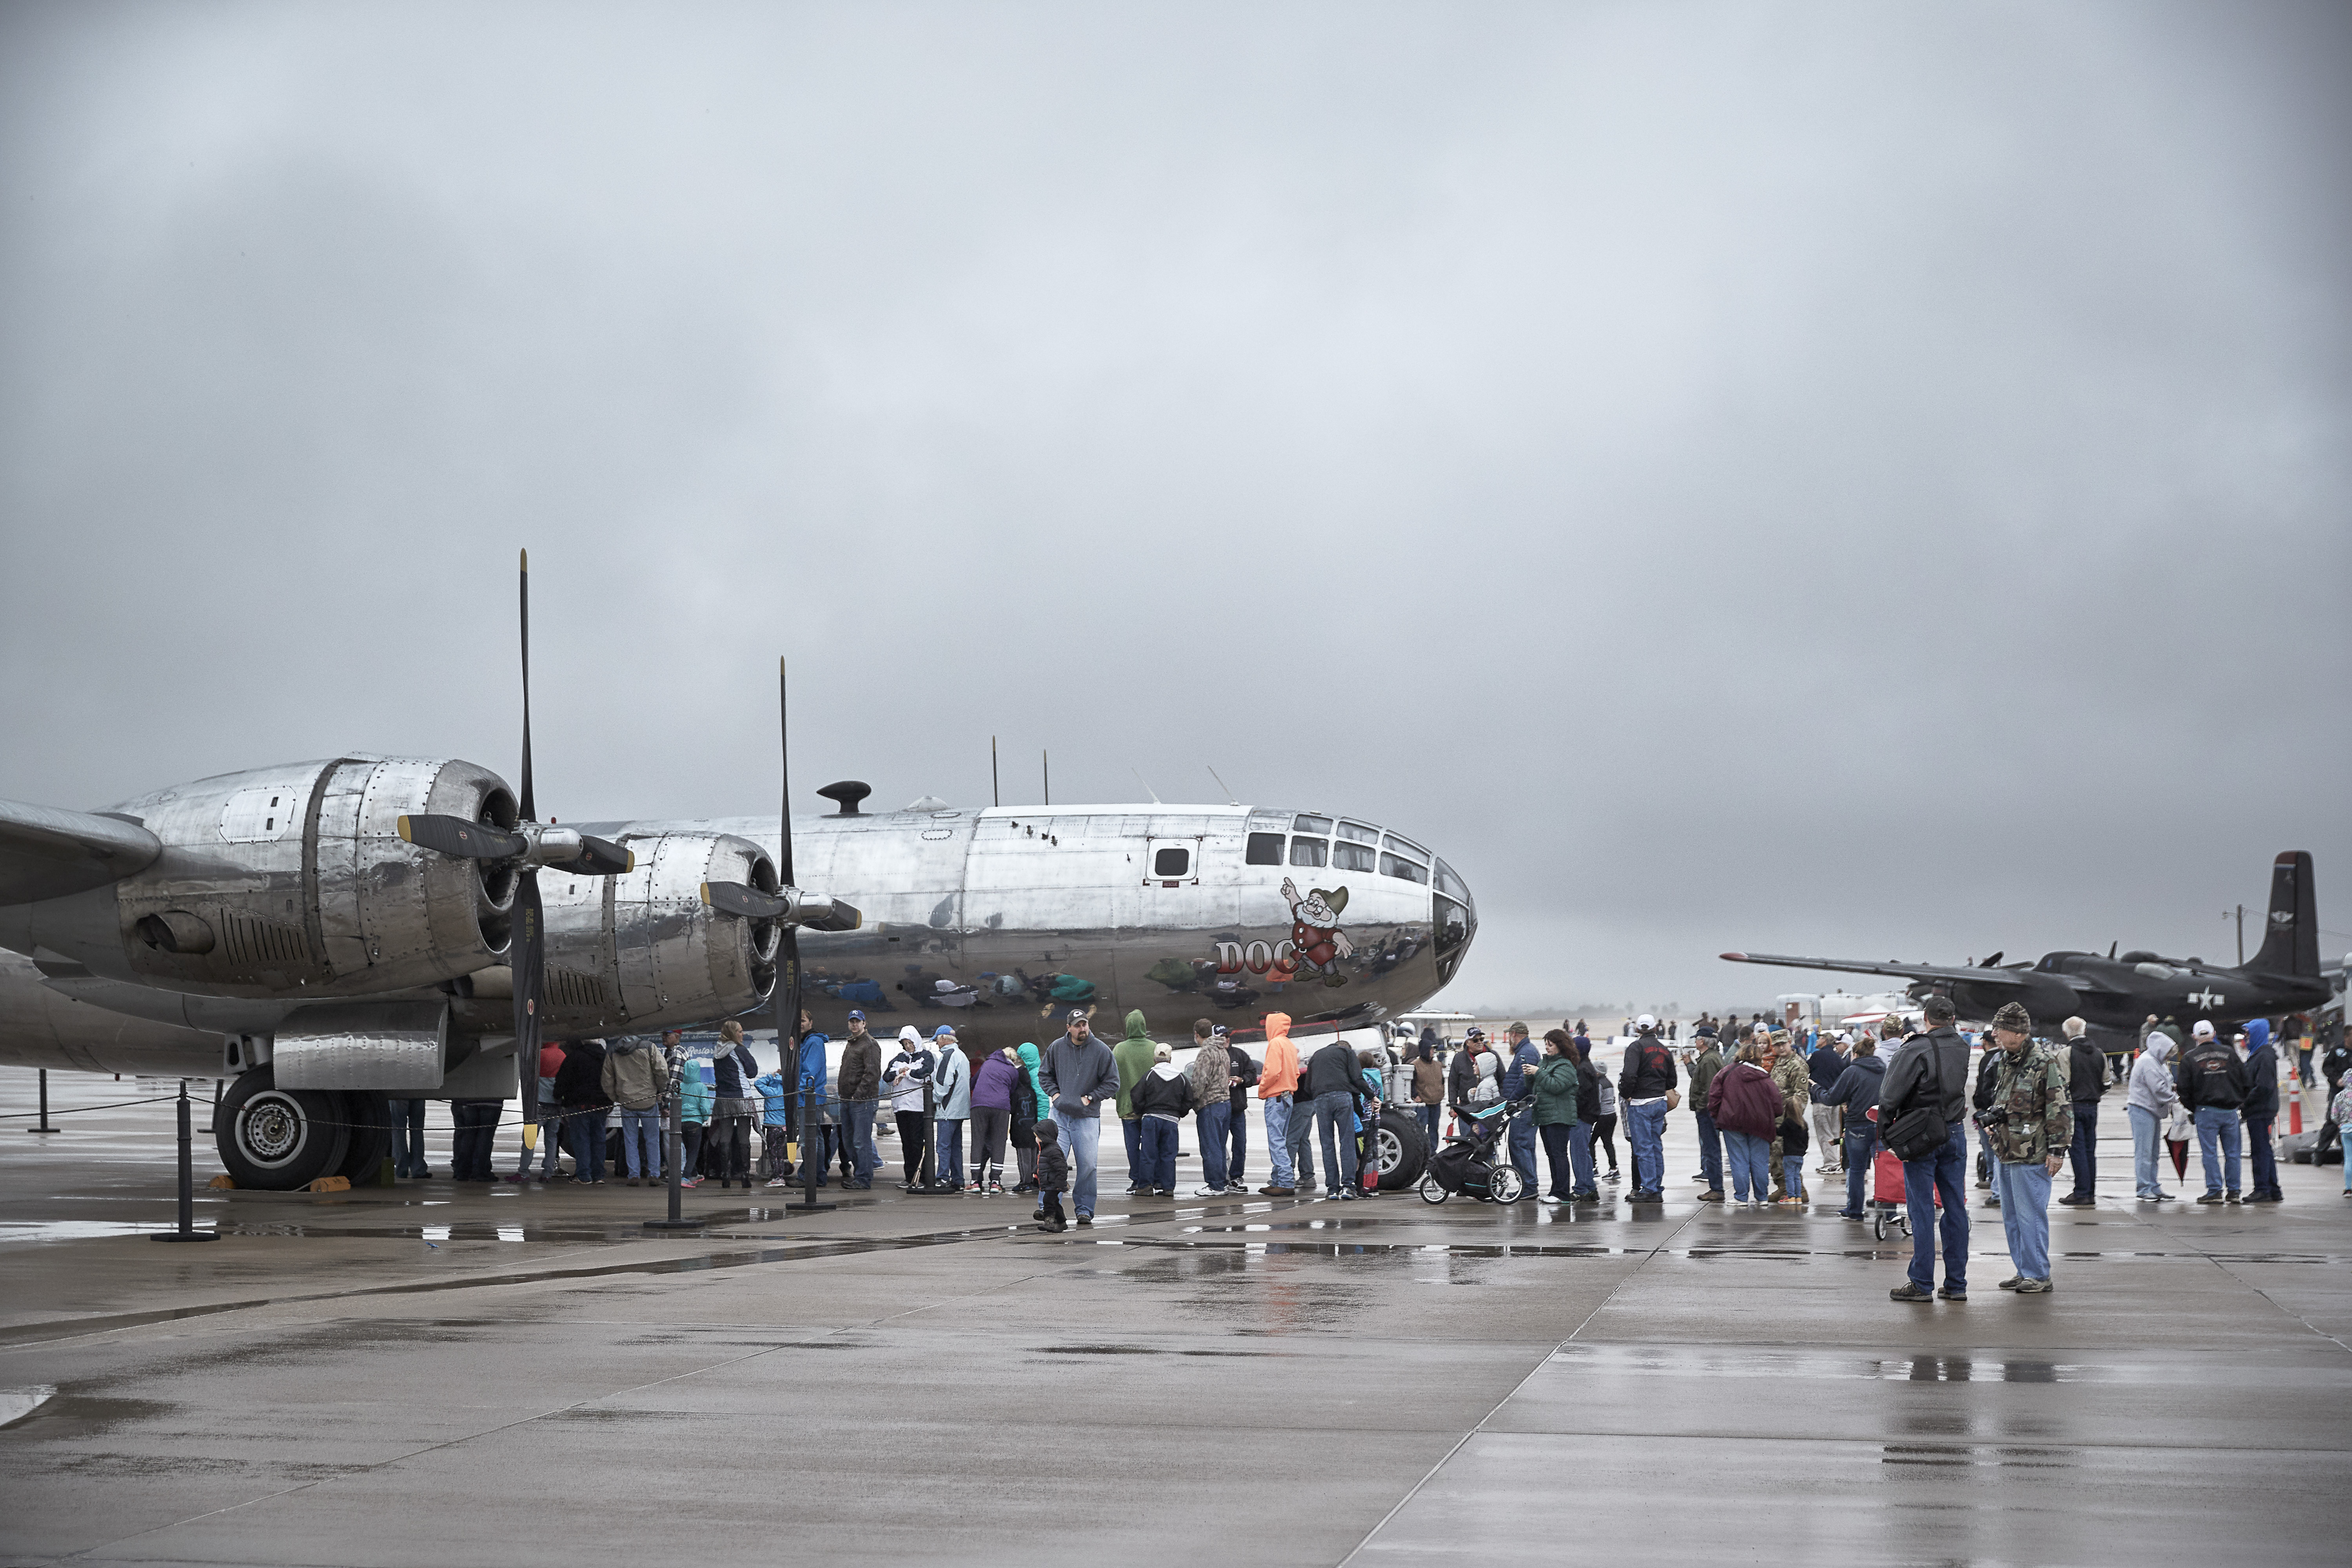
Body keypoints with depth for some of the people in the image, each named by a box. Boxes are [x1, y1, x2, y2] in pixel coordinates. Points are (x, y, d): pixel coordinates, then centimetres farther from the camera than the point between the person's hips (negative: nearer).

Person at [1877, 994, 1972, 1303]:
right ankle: (1957, 1284, 12)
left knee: (1922, 1209, -1)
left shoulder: (1916, 1050, -16)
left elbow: (1890, 1094, -14)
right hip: (1955, 1133, 5)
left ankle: (1922, 1284, 1)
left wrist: (1885, 1128, 2)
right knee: (1955, 1207, 8)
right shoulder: (1962, 1049, 3)